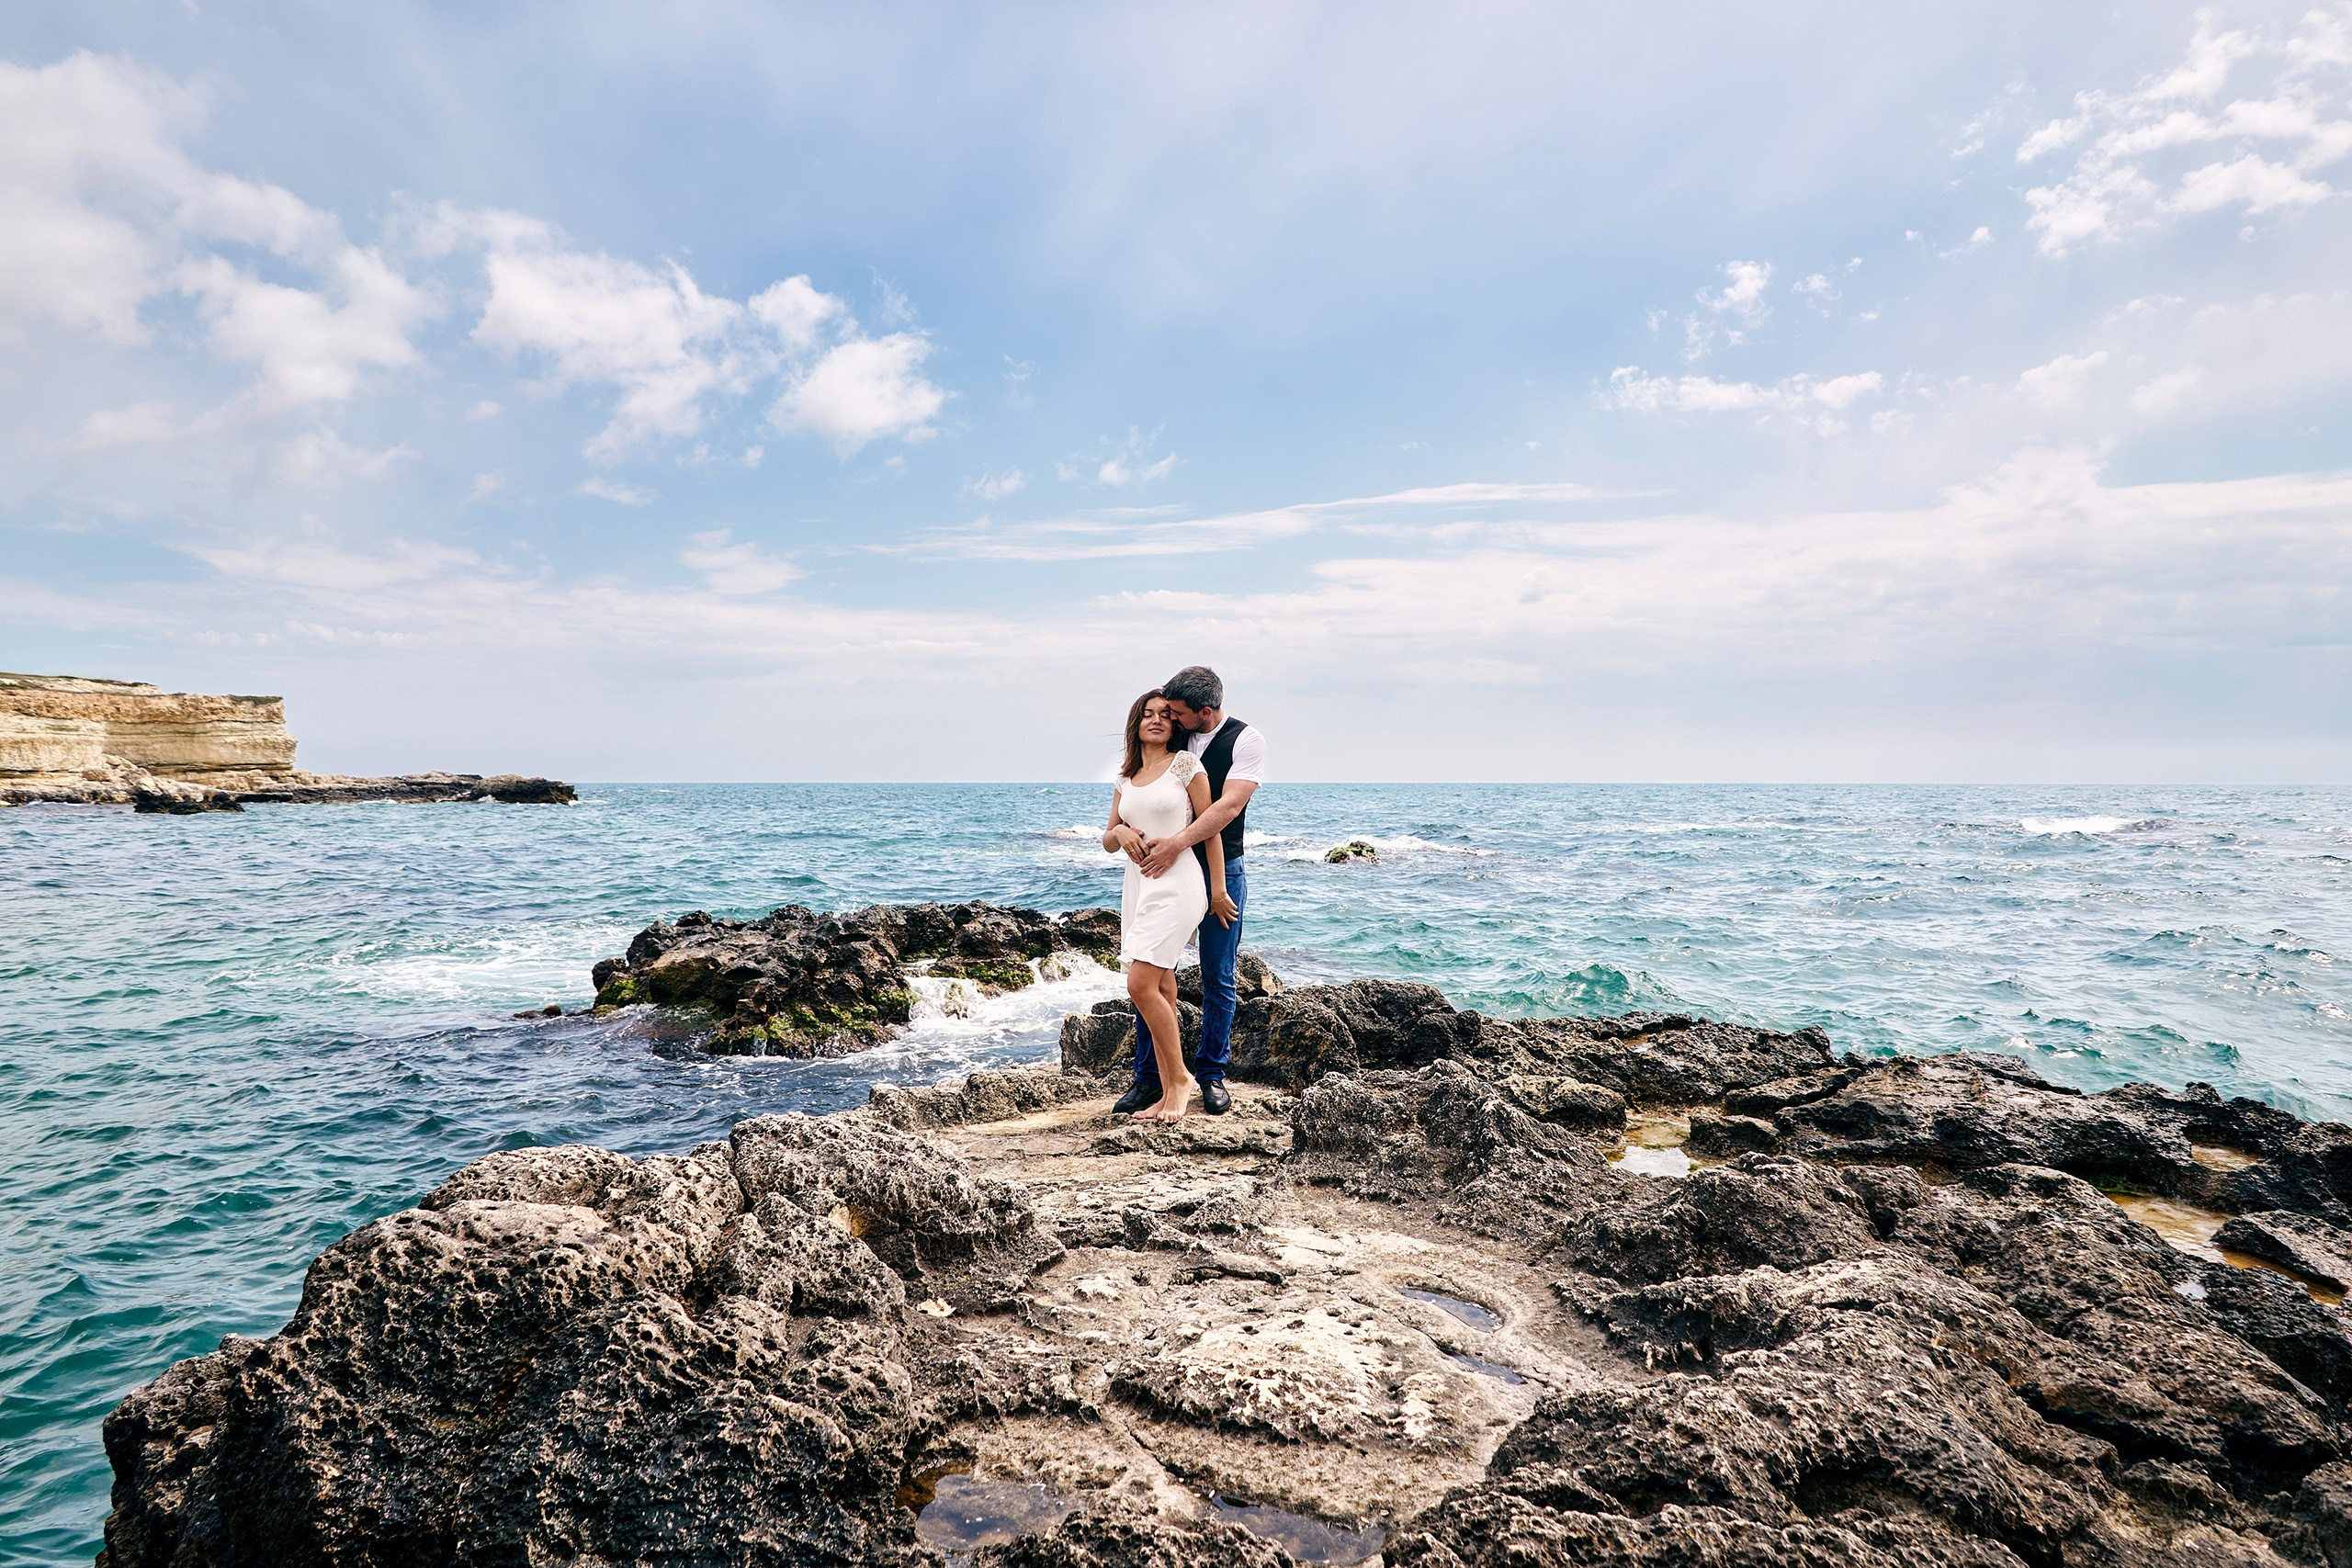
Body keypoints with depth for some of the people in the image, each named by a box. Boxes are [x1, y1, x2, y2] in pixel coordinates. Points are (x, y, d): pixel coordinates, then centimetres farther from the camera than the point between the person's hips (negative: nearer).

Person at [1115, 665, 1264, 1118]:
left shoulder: (1245, 740, -8)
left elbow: (1228, 806, -20)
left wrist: (1179, 842, -29)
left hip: (1222, 872, -3)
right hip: (1165, 868, 4)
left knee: (1218, 979, 4)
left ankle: (1212, 1075, 17)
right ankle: (1148, 1077, 12)